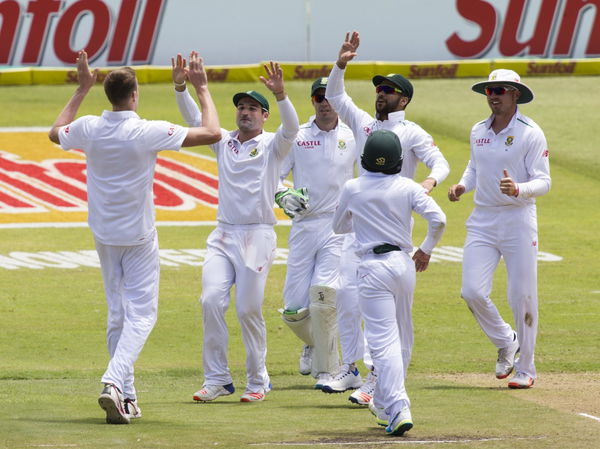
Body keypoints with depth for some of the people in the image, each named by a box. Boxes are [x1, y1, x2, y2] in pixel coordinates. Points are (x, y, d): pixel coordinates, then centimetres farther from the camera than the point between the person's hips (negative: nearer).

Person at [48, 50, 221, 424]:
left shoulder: (88, 129, -5)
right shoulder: (148, 132, -18)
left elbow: (56, 133, 20)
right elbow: (212, 133, -16)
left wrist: (82, 90, 25)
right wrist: (202, 88, -4)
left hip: (104, 236, 5)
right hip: (139, 238, -5)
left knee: (118, 314, 13)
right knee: (141, 314, -3)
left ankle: (126, 397, 14)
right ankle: (115, 382, -24)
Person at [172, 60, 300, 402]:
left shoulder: (272, 144, 1)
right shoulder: (224, 141, 14)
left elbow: (292, 128, -19)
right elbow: (195, 119, 6)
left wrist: (280, 93, -35)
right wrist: (181, 88, -10)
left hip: (258, 236, -4)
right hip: (223, 235, 4)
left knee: (249, 309, -5)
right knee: (212, 301, -9)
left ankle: (258, 381, 8)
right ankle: (217, 379, -3)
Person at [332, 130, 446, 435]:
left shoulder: (353, 189, 0)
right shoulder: (408, 188, -1)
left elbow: (338, 226, 16)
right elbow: (438, 220, -10)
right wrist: (426, 250, 8)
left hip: (373, 268, -3)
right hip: (405, 264, 3)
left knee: (384, 341, -9)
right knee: (400, 338, 18)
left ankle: (398, 408, -24)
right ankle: (386, 402, 27)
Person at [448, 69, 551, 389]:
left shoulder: (530, 134, -8)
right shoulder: (478, 132, 9)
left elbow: (543, 182, -11)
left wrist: (518, 189, -30)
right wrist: (462, 185, 5)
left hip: (518, 221, -5)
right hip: (482, 220, 5)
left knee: (522, 297, -1)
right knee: (472, 292, -7)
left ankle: (525, 368, 12)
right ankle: (506, 342, 18)